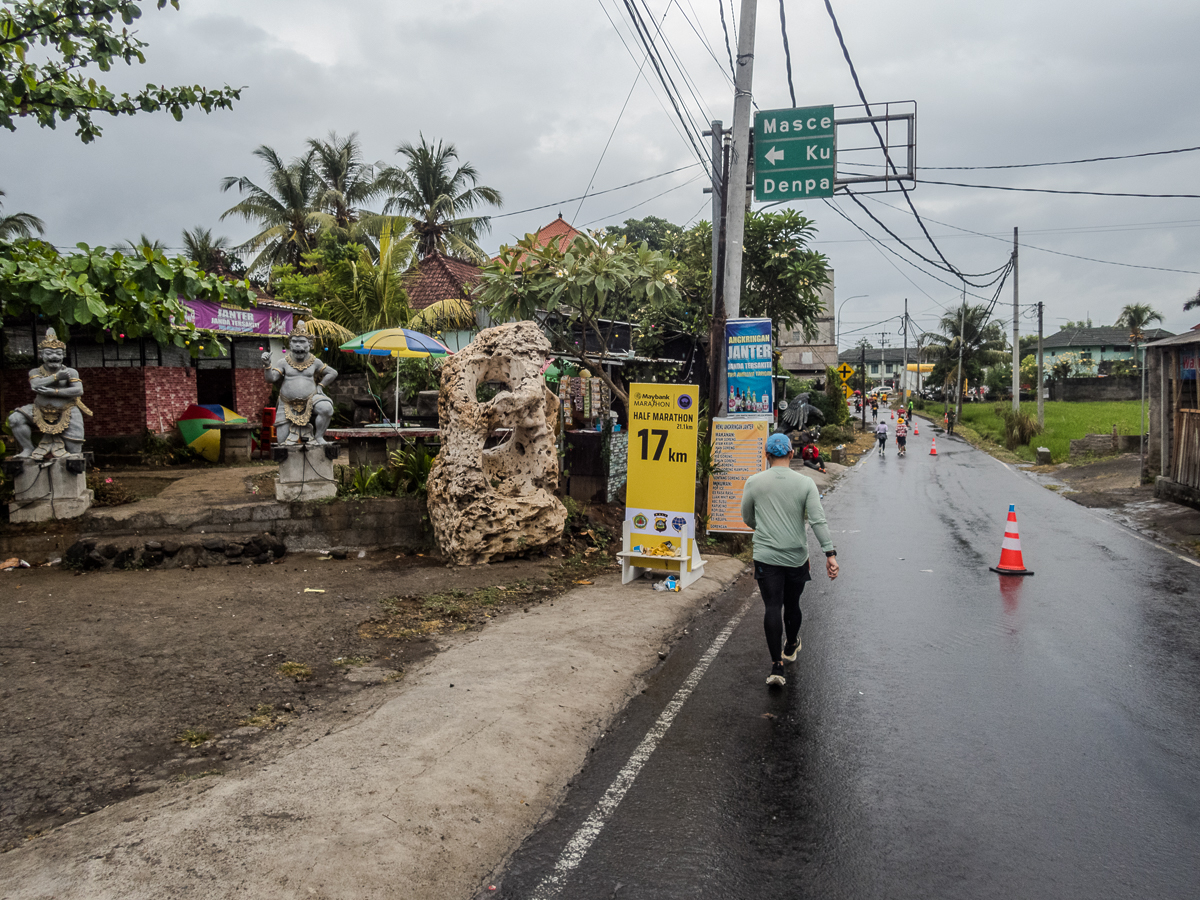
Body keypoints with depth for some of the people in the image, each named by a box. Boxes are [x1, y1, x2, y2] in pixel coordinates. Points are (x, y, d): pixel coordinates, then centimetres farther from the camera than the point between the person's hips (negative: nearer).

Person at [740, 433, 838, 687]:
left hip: (766, 556, -1)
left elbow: (747, 519, 10)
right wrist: (830, 554, -11)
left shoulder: (754, 482, -2)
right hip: (797, 557, 1)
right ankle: (790, 647, 42)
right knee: (792, 604, 19)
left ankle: (777, 666, -11)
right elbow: (818, 521, -11)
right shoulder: (805, 483, -4)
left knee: (772, 607, -3)